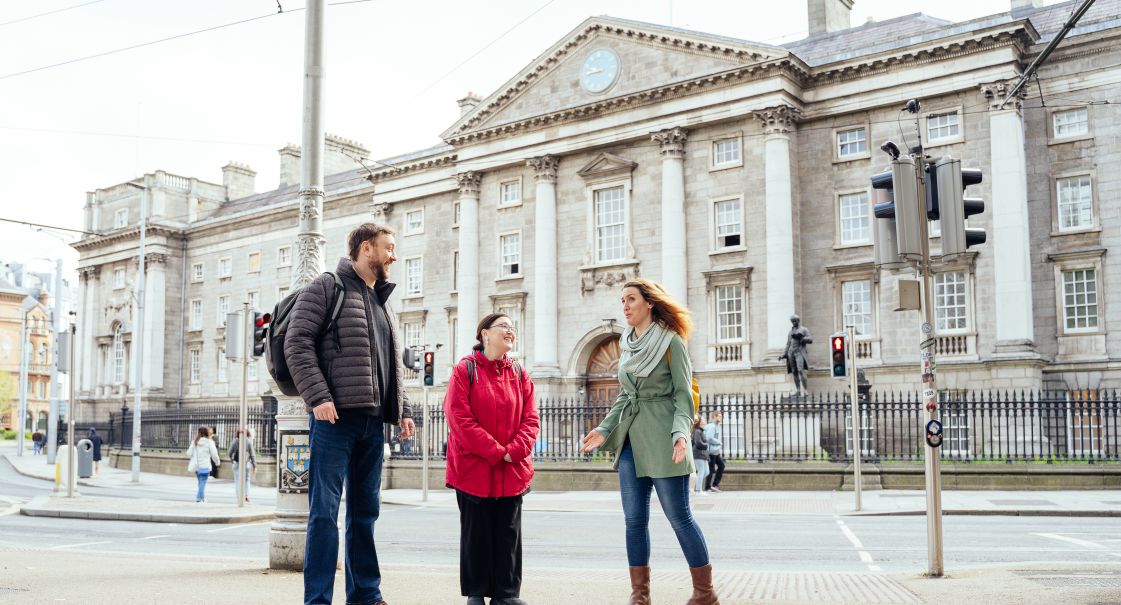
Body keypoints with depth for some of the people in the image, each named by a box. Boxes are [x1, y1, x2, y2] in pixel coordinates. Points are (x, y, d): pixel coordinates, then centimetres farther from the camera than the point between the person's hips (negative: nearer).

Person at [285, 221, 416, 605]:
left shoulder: (381, 302, 23)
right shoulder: (327, 288, 1)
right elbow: (297, 344, -9)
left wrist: (402, 410, 15)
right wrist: (318, 397, -20)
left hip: (373, 421, 7)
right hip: (335, 416, -7)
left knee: (365, 511, 11)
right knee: (325, 511, -6)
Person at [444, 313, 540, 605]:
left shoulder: (519, 374, 9)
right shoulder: (465, 370, -4)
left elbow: (531, 418, 4)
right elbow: (459, 417, -13)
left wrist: (515, 450, -13)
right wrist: (496, 451, -15)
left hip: (513, 469, 4)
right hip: (473, 468, -4)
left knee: (508, 534, 7)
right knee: (476, 532, 5)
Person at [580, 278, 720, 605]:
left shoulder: (670, 341, -6)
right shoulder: (627, 344, 13)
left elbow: (683, 394, -8)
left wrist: (681, 432, -22)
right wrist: (605, 429, 9)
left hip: (661, 439, -6)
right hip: (630, 438, 6)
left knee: (679, 516, -1)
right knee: (635, 520, 6)